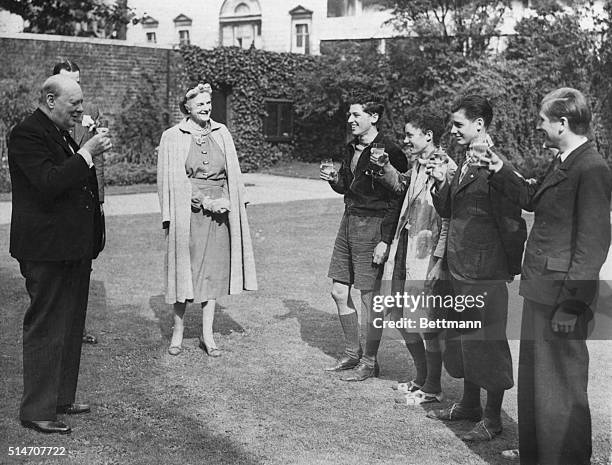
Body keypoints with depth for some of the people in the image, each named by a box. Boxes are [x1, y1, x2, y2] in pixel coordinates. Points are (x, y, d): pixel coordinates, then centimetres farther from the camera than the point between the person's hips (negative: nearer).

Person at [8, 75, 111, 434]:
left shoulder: (61, 134, 17)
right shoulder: (27, 134, -13)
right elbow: (49, 183, -26)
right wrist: (87, 153, -22)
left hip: (73, 248, 10)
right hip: (47, 249, -10)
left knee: (71, 326, 16)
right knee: (45, 329, -2)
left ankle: (61, 397, 29)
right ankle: (37, 411, 8)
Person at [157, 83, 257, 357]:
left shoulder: (221, 134, 10)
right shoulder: (173, 137, -1)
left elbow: (233, 175, 11)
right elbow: (172, 180, -5)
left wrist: (227, 202, -4)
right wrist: (206, 201, -12)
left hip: (219, 213, 3)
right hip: (188, 213, -3)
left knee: (213, 272, 5)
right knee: (185, 271, 1)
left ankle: (207, 336, 12)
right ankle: (177, 332, 13)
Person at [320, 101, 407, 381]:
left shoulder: (389, 152, -14)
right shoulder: (352, 148, 11)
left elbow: (396, 201, -15)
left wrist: (385, 241, -19)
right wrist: (334, 179, -2)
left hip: (373, 226, -8)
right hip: (349, 221, 8)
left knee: (370, 297, 0)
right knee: (339, 292, 12)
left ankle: (369, 362, 15)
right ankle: (352, 353, 27)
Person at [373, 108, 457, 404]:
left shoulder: (445, 169, -15)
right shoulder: (417, 165, 12)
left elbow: (448, 220, -18)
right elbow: (400, 184, 33)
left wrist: (438, 261, -21)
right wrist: (384, 166, 14)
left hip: (426, 258, -9)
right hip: (404, 252, 9)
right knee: (402, 318, 16)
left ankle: (433, 388, 15)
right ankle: (421, 377, 32)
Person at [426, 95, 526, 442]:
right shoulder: (466, 164, 11)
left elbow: (511, 223, -17)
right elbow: (448, 211, 16)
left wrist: (512, 268, -9)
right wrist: (442, 183, -2)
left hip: (486, 273, -9)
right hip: (461, 270, 9)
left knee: (488, 344, 2)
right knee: (465, 340, 19)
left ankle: (493, 418, 15)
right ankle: (469, 404, 34)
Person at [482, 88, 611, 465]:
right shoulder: (563, 164, 11)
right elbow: (533, 199, 27)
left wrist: (573, 304, -22)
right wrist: (502, 171, 19)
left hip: (561, 294, -10)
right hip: (541, 291, 10)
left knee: (560, 387, 2)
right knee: (534, 378, 20)